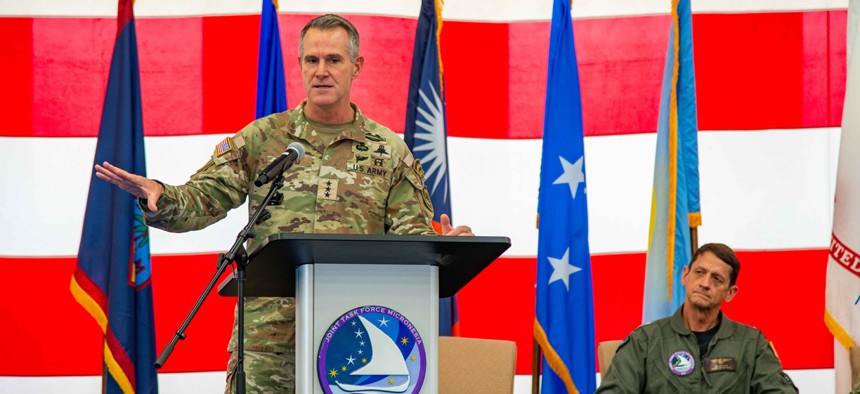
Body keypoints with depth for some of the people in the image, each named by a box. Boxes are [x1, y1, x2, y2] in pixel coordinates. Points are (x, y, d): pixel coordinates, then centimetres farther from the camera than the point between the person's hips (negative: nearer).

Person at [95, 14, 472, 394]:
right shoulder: (261, 138, 10)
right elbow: (203, 200, 5)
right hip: (267, 333, 0)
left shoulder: (390, 150, 12)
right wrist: (159, 197, -17)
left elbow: (410, 231, 8)